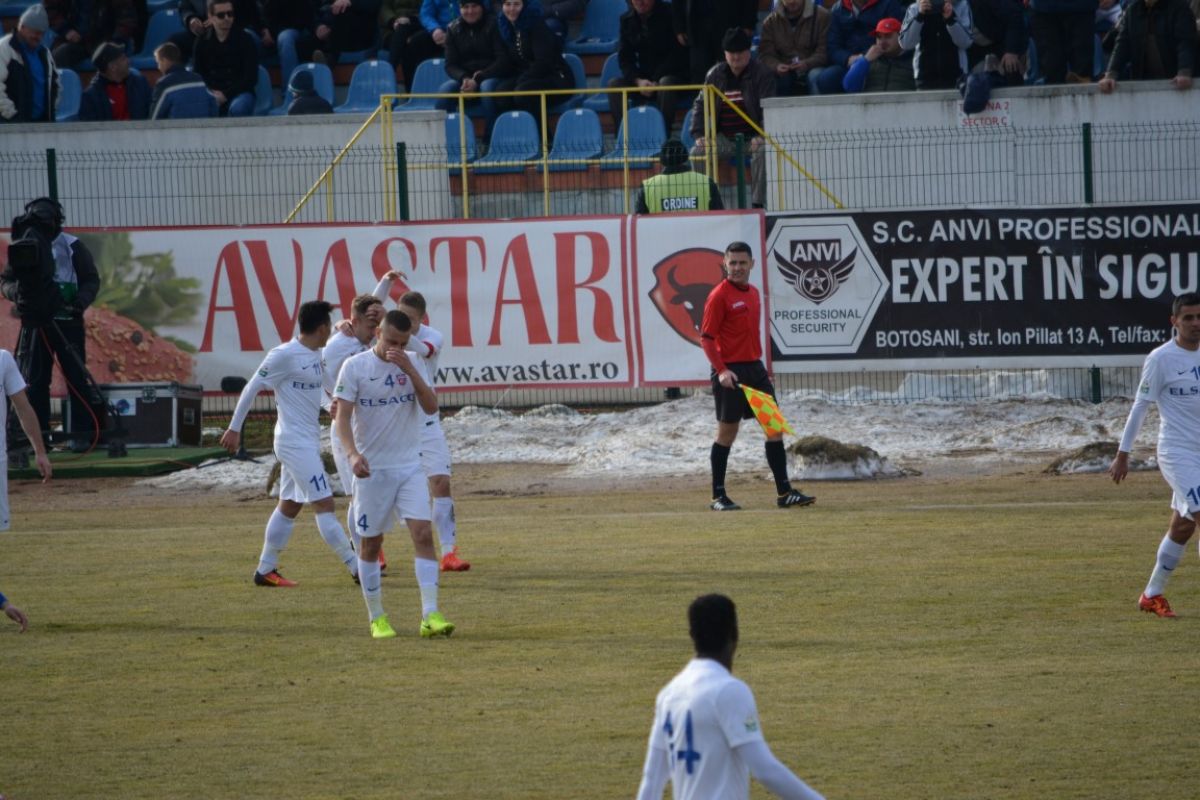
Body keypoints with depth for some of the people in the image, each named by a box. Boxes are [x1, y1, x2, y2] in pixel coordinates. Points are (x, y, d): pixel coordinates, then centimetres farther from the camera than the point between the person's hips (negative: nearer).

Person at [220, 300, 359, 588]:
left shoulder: (316, 354, 9)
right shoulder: (284, 355, -16)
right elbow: (252, 388, -10)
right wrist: (234, 428, -7)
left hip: (309, 442, 10)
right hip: (295, 442, -10)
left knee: (289, 505, 12)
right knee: (324, 505, -9)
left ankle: (266, 570, 18)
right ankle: (357, 568, -9)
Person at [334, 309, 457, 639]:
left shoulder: (412, 363, 3)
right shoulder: (355, 367, -7)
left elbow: (431, 406, -7)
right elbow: (343, 416, -11)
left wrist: (409, 370, -18)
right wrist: (352, 453, -28)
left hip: (410, 466, 2)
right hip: (372, 469, -2)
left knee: (423, 534, -11)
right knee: (371, 543, 6)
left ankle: (430, 616, -16)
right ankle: (377, 619, 18)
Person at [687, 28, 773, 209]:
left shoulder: (762, 73, -4)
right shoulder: (715, 75, 8)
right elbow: (700, 105, 12)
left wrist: (761, 136, -25)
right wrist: (699, 135, -3)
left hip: (752, 135, -4)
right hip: (724, 138, 4)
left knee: (762, 151, -35)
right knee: (698, 152, -19)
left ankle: (758, 203, -30)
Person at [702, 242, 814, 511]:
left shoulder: (753, 293, 13)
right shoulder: (719, 295, -10)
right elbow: (706, 337, -13)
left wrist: (760, 365, 18)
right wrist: (721, 371, -22)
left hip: (754, 367, 8)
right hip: (730, 371, -8)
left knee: (775, 426, 4)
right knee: (727, 432, -2)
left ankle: (784, 493, 6)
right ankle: (718, 496, 7)